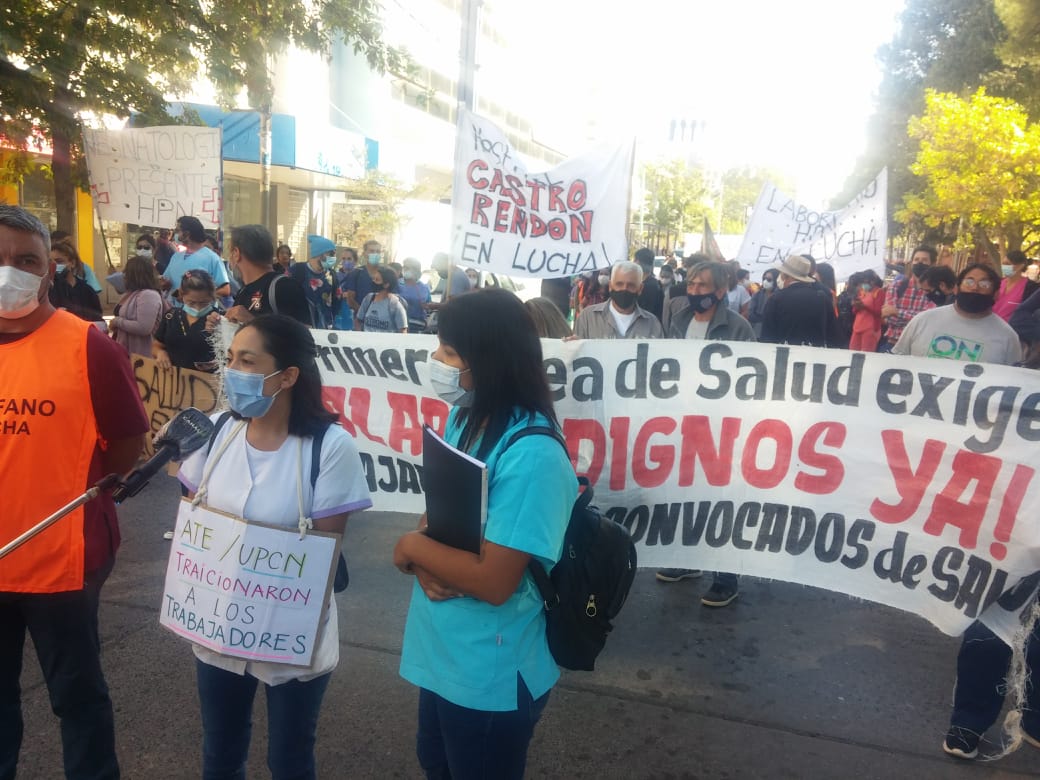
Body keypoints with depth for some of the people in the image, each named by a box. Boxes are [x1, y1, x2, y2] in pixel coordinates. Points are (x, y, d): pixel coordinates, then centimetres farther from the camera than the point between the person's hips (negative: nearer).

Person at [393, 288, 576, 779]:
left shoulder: (532, 456, -29)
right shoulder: (464, 420, -1)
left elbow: (494, 581, -30)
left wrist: (412, 547, -16)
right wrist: (429, 563, -14)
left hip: (490, 675, -8)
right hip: (441, 653, 8)